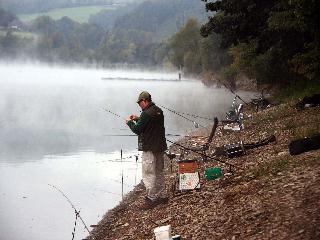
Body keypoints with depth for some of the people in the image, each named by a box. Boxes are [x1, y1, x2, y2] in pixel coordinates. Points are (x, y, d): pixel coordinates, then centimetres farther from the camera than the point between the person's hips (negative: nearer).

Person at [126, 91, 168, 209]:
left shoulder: (147, 113, -19)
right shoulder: (158, 111, 9)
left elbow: (137, 130, -16)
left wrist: (130, 122, 2)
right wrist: (138, 119, 17)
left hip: (150, 148, -9)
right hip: (160, 146, 9)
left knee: (149, 174, -3)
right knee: (159, 172, 18)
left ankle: (152, 199, -1)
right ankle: (162, 196, 25)